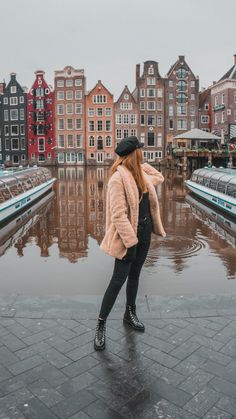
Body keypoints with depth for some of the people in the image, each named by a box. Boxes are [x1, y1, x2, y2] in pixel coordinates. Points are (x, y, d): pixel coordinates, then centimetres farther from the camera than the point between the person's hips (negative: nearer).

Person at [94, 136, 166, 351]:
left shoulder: (140, 173, 6)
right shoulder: (118, 178, -19)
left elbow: (159, 177, 25)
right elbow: (118, 215, -22)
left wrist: (142, 164, 9)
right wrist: (130, 241, -24)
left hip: (144, 232, 8)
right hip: (129, 235, -8)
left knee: (135, 275, 19)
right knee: (119, 279, -1)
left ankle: (130, 313, 38)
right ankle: (101, 324, 14)